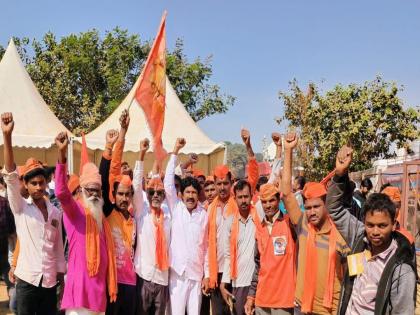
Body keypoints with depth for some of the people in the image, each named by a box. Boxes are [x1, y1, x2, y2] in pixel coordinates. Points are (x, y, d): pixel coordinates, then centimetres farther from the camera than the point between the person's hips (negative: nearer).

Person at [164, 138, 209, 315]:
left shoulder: (204, 215, 4)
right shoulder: (175, 208, 1)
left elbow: (206, 247, 8)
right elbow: (168, 182, -8)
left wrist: (207, 274, 5)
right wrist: (175, 151, -9)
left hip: (197, 273, 2)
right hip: (177, 272, -1)